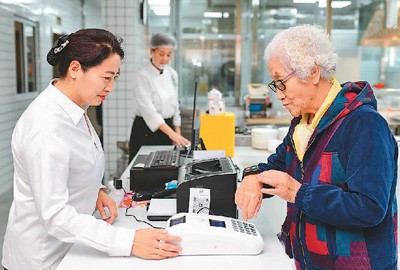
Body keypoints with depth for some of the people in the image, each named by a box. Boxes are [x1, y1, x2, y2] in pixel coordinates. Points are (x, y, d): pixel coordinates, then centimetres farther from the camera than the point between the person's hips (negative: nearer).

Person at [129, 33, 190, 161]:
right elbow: (148, 109, -24)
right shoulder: (142, 75, -15)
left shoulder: (172, 74, 4)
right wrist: (172, 134, -32)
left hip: (167, 128, 6)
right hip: (146, 131, -6)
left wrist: (177, 135, 7)